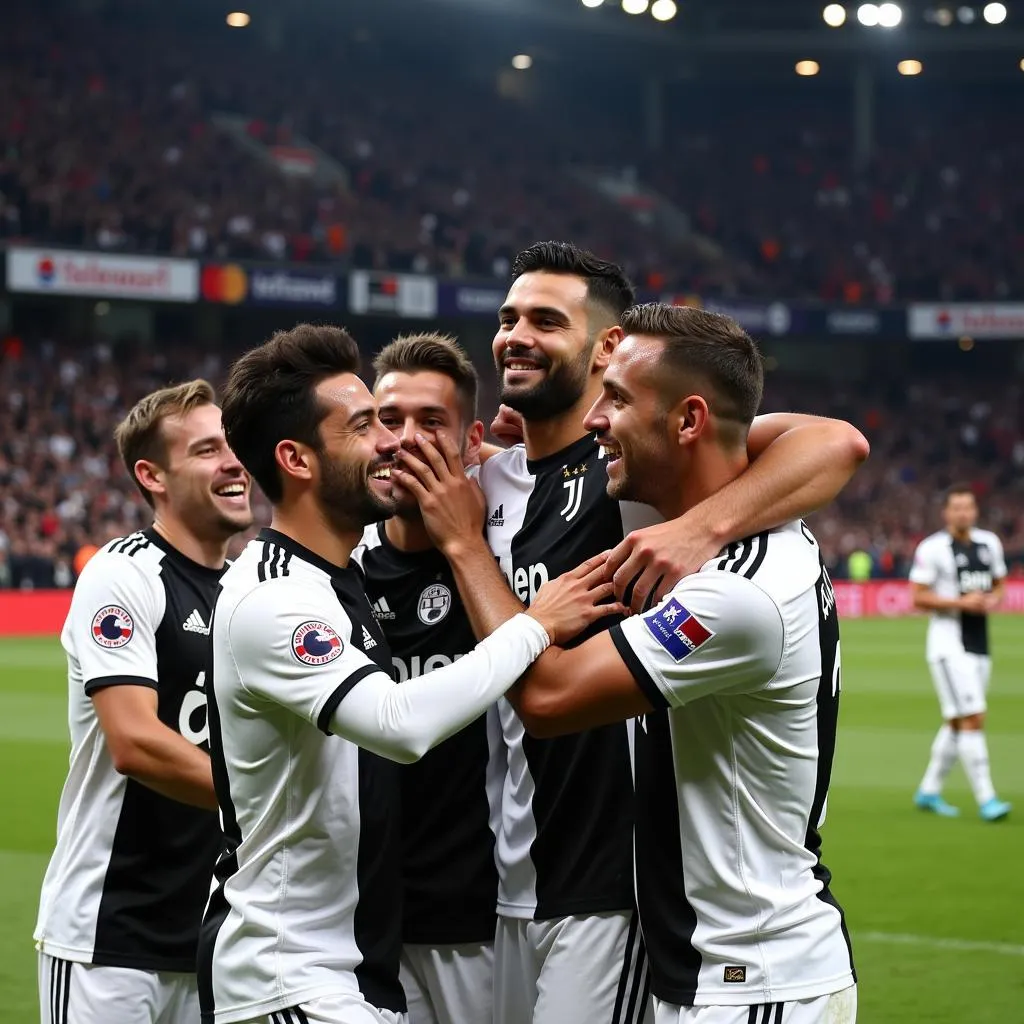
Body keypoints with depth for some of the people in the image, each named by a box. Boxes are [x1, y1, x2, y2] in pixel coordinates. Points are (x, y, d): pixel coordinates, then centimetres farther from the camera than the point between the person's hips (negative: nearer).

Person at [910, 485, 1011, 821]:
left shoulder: (989, 543, 10)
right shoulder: (933, 548, -10)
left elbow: (999, 584, 21)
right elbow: (918, 598, -10)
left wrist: (994, 599, -2)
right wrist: (961, 602, -20)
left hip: (980, 645, 7)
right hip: (949, 645, -7)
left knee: (956, 722, 13)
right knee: (973, 719, -14)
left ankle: (929, 791, 25)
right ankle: (986, 800, -14)